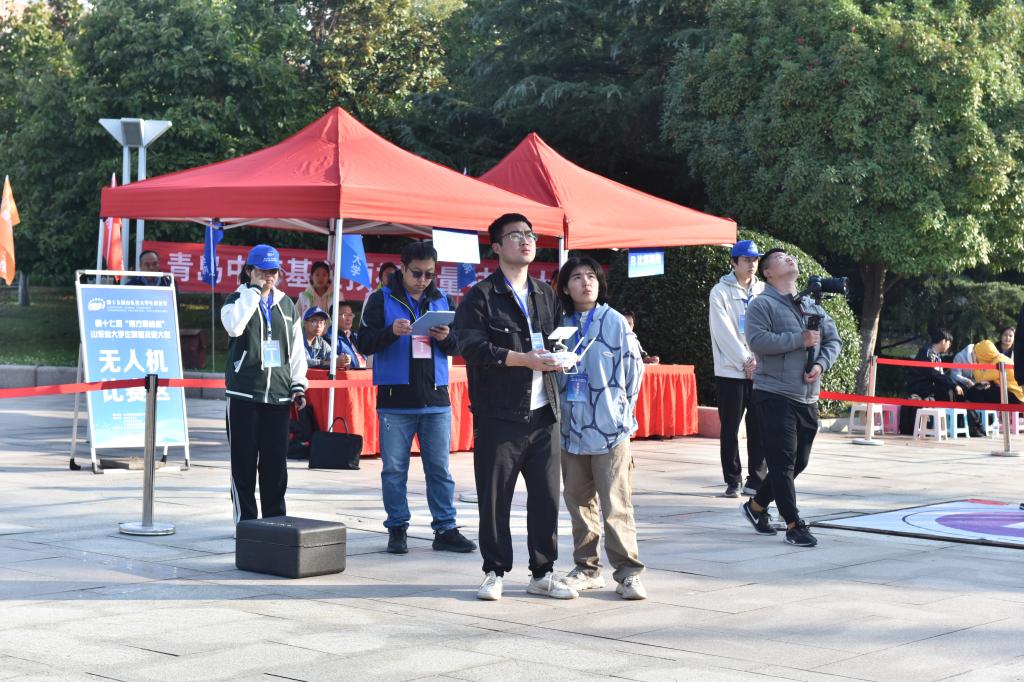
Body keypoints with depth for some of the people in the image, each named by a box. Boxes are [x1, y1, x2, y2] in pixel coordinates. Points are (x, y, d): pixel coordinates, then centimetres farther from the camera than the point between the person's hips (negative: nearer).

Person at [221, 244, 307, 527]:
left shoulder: (286, 304, 15)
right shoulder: (237, 300, 3)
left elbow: (297, 347, 17)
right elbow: (233, 326, -21)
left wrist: (298, 384, 8)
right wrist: (254, 289, -14)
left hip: (279, 395, 3)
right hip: (244, 394, -3)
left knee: (276, 464, 5)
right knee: (244, 462, 0)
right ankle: (245, 522, 7)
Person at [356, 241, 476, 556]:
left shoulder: (441, 301, 12)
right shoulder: (382, 300, 2)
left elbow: (458, 347, 14)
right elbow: (364, 343, -3)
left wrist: (447, 338, -9)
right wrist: (391, 332, -20)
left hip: (436, 399, 3)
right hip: (395, 399, -2)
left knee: (440, 469, 5)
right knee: (394, 470, 3)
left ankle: (445, 529, 11)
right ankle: (397, 529, 12)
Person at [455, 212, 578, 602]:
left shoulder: (546, 295, 17)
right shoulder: (481, 296, -1)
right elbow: (472, 346, -14)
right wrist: (523, 359, -19)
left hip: (543, 414, 5)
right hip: (499, 416, -5)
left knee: (546, 496, 6)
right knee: (495, 498, 1)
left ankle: (543, 573, 17)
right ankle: (496, 571, 15)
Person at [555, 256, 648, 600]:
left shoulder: (615, 322, -4)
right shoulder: (560, 325, 7)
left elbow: (633, 369, 1)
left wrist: (621, 413, 2)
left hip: (609, 429, -4)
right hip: (571, 429, 4)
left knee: (616, 505, -6)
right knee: (579, 503, 12)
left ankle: (628, 572, 1)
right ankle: (587, 568, 23)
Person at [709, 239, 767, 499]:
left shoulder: (763, 291, 10)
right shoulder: (720, 292, -2)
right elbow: (725, 333, -9)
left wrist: (759, 361, -9)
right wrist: (745, 362, -13)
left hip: (760, 370, 3)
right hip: (731, 370, -3)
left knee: (759, 428, 0)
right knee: (730, 429, 2)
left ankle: (756, 480, 7)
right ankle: (732, 481, 11)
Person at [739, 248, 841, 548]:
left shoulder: (812, 306, 16)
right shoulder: (762, 304, -4)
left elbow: (833, 339, 16)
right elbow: (757, 341, -19)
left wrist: (821, 364, -4)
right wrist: (800, 340, -17)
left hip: (808, 398, 7)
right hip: (774, 396, -7)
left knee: (799, 462, 14)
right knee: (783, 461, -6)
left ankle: (756, 505, 31)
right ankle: (794, 525, 0)